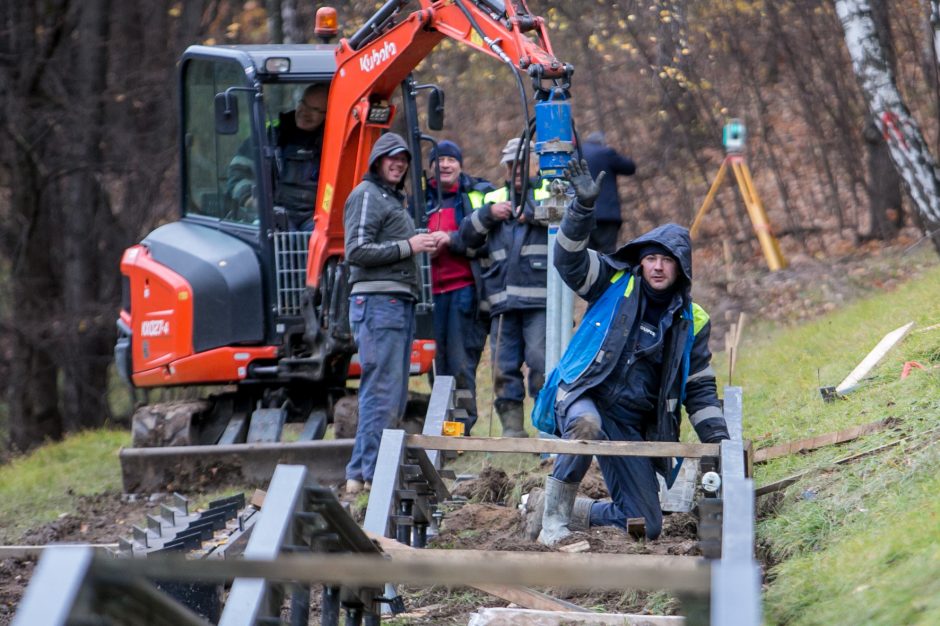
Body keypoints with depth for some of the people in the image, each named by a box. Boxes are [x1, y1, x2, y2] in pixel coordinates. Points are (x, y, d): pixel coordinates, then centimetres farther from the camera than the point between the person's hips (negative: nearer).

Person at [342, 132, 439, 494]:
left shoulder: (393, 199, 26)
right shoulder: (367, 196, -5)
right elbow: (357, 251, -15)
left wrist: (423, 244, 7)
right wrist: (407, 247, -14)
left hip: (399, 301, 10)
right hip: (377, 300, -10)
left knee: (395, 395, 9)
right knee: (382, 390, -13)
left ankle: (360, 473, 11)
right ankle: (369, 474, -13)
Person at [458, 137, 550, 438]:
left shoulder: (549, 193, 11)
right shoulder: (494, 198, 24)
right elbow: (467, 235, 13)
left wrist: (532, 212, -15)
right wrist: (488, 214, -3)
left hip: (540, 299, -4)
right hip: (503, 299, 5)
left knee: (541, 362, -12)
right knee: (504, 365, 3)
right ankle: (512, 426, 7)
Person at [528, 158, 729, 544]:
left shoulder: (691, 322, 9)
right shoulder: (615, 284, 2)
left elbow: (699, 390, 12)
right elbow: (570, 260, -13)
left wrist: (719, 441, 2)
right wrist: (584, 206, -27)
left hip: (632, 425, 4)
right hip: (583, 398, -4)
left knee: (645, 525, 1)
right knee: (587, 426, -44)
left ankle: (571, 512, 24)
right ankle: (554, 515, -26)